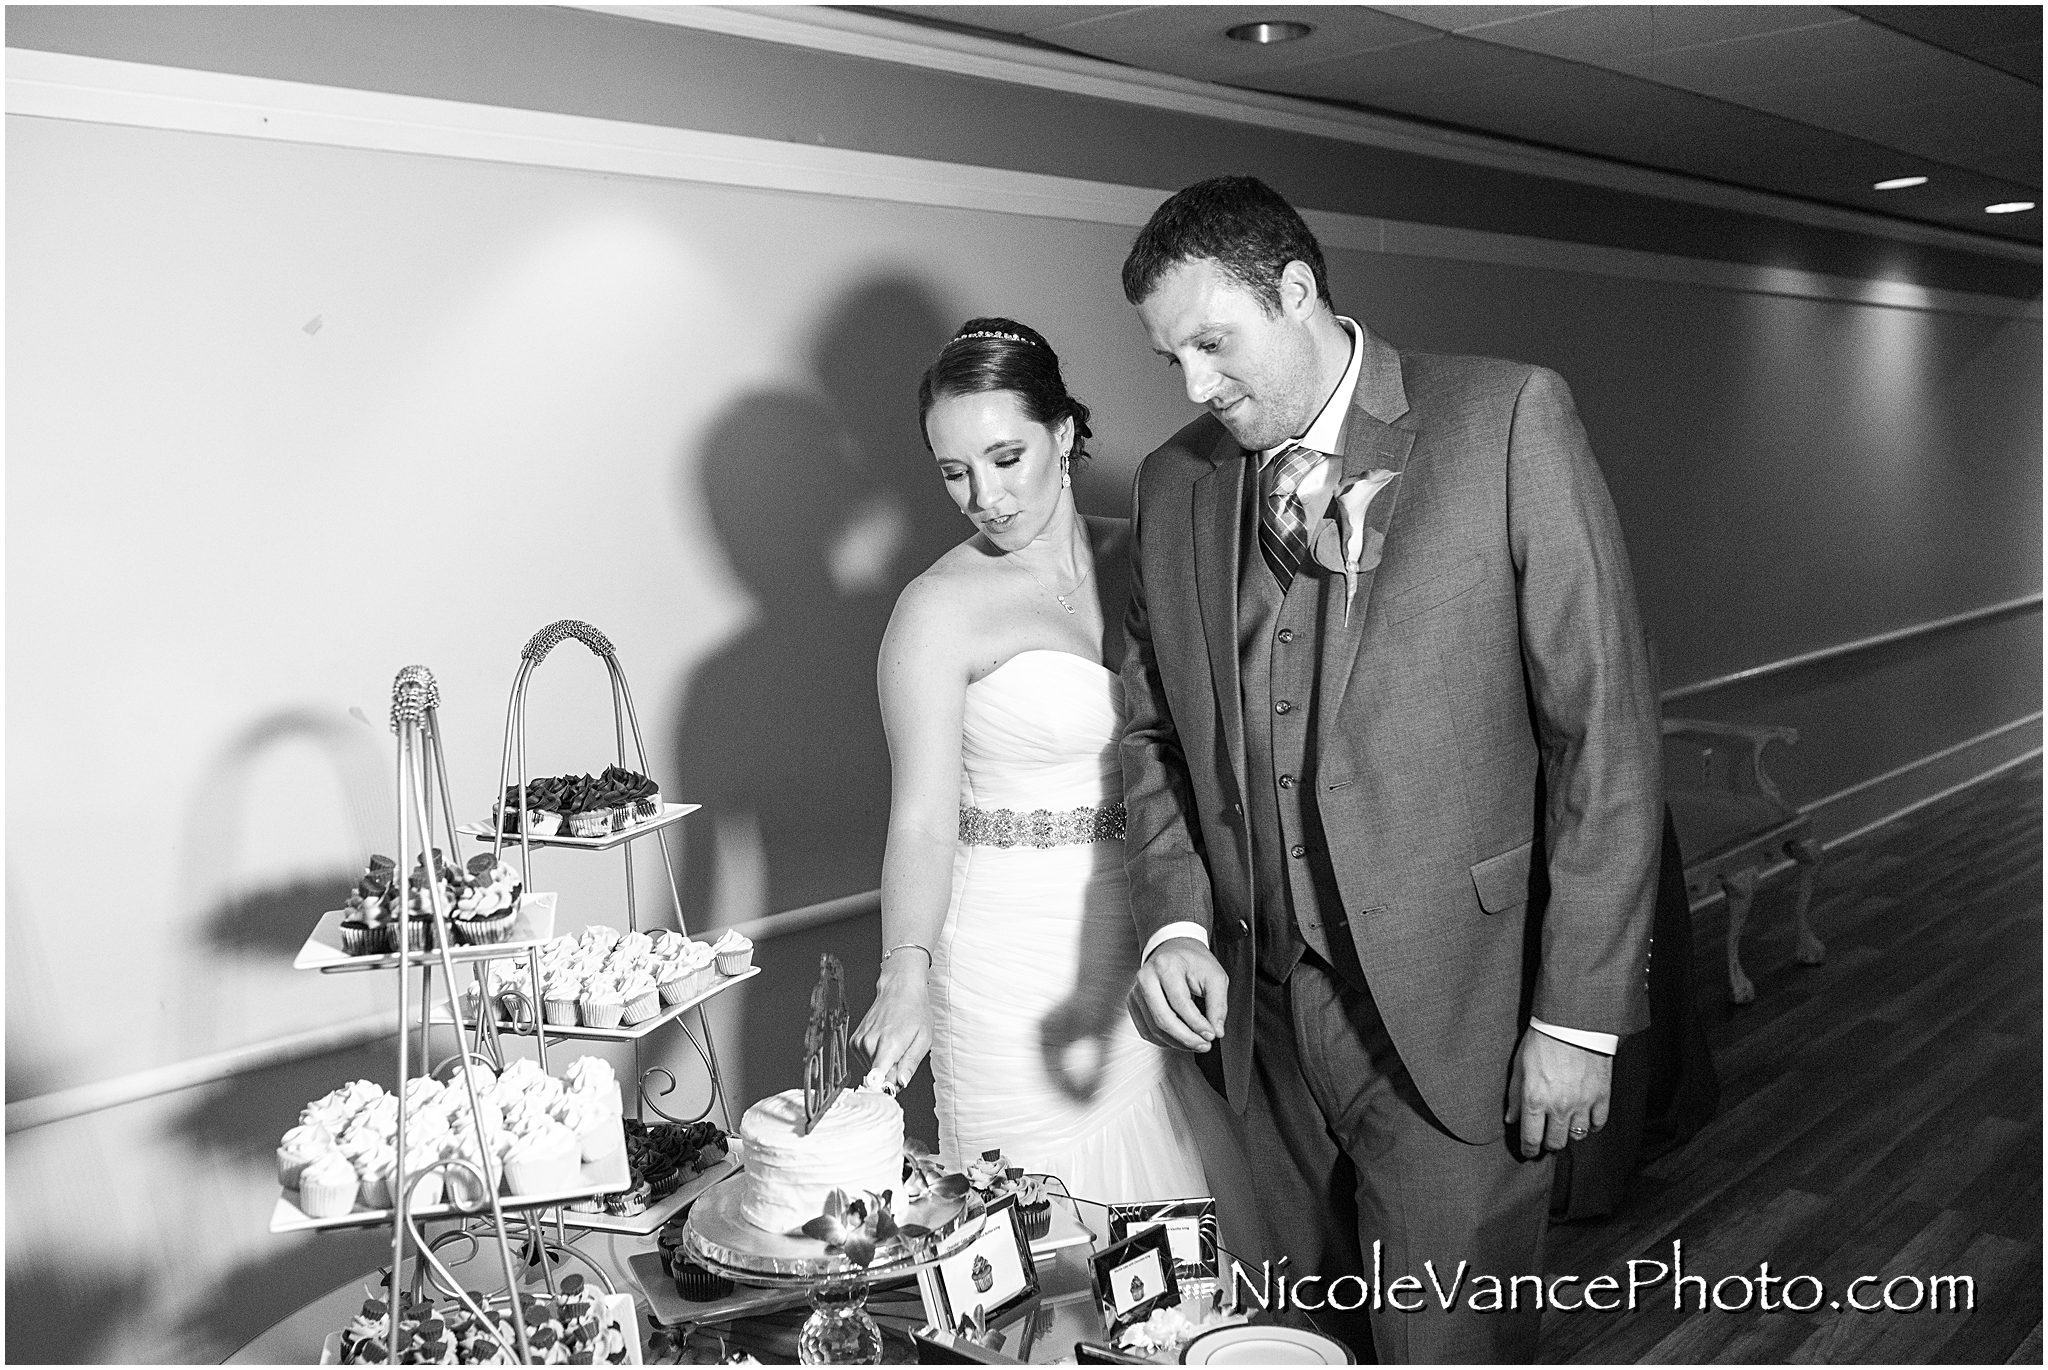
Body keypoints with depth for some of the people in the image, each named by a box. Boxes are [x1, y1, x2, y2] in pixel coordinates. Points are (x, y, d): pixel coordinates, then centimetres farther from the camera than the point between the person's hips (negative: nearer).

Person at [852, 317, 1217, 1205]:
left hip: (1150, 931, 4)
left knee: (1168, 1199, 14)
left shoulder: (1142, 558, 4)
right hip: (1017, 957, -4)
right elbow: (923, 819, -15)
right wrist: (906, 976, -29)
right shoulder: (938, 608, -10)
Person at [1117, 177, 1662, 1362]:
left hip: (1453, 1019, -4)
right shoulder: (1176, 485, 7)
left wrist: (1579, 1013, -9)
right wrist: (1174, 919, -2)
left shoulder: (1508, 420, -7)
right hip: (1263, 1020, 4)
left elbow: (1605, 726, -8)